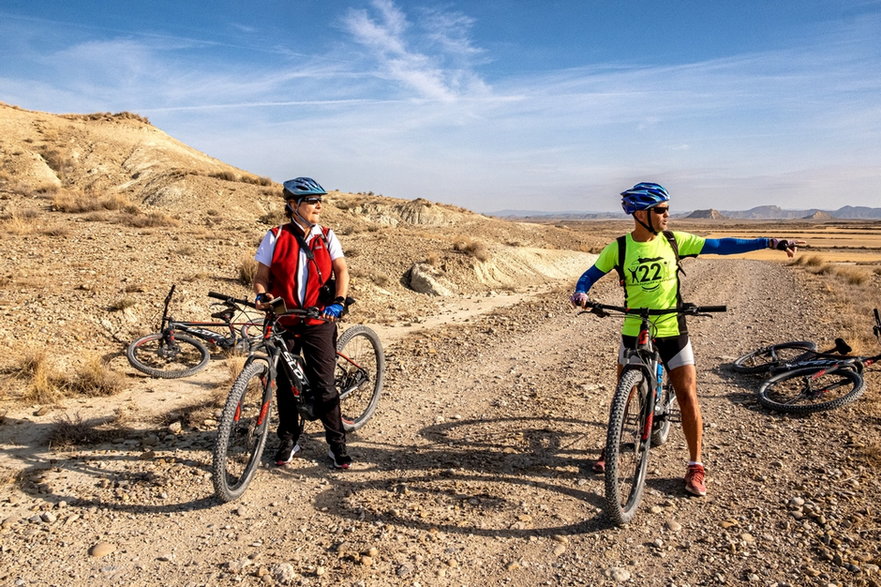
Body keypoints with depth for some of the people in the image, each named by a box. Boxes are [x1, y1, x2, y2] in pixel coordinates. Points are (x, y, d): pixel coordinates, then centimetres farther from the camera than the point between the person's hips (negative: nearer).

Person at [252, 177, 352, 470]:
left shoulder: (326, 236, 3)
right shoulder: (275, 237, 0)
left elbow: (341, 270, -4)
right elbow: (262, 275, 2)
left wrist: (338, 302, -19)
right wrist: (262, 295, -18)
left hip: (318, 322, 0)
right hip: (283, 321, 1)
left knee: (324, 385, -2)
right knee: (285, 384, 11)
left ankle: (337, 443, 13)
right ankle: (288, 440, 29)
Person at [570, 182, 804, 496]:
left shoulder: (673, 241, -5)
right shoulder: (618, 248, -7)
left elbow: (720, 245, -4)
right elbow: (590, 275, 1)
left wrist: (771, 242, -7)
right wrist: (580, 293, -20)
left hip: (672, 332, 0)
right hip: (634, 333, 0)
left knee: (688, 397, -1)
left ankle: (695, 467, 14)